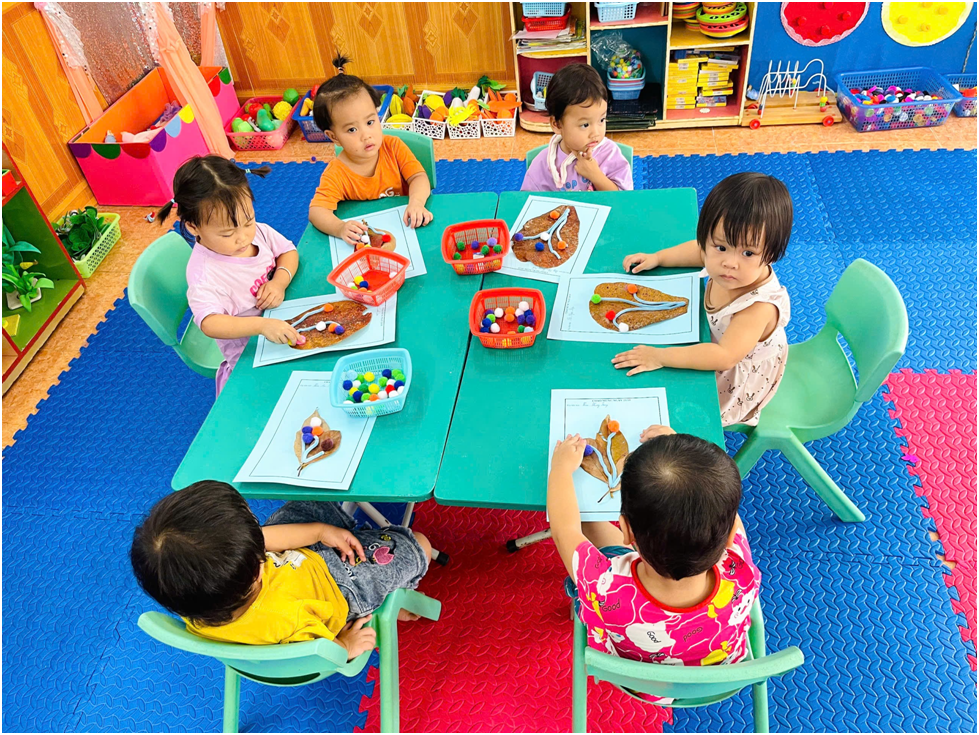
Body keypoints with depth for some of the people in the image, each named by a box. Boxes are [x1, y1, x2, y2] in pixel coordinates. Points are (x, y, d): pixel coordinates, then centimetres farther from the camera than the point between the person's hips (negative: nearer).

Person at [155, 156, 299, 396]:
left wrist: (280, 282, -13)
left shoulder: (258, 232, -6)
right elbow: (209, 323, -36)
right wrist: (262, 325, -50)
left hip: (281, 328, 8)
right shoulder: (204, 272, -25)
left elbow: (288, 251, 9)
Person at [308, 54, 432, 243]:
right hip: (364, 237, -1)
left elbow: (419, 177, -11)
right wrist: (340, 228, -46)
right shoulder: (336, 174, -15)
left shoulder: (394, 147, -8)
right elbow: (316, 211, -23)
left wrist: (416, 203, -35)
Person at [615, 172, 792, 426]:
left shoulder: (760, 306, -43)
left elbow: (725, 356, -47)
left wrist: (660, 357, -47)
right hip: (714, 339, 7)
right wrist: (656, 258, -2)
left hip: (737, 383, -6)